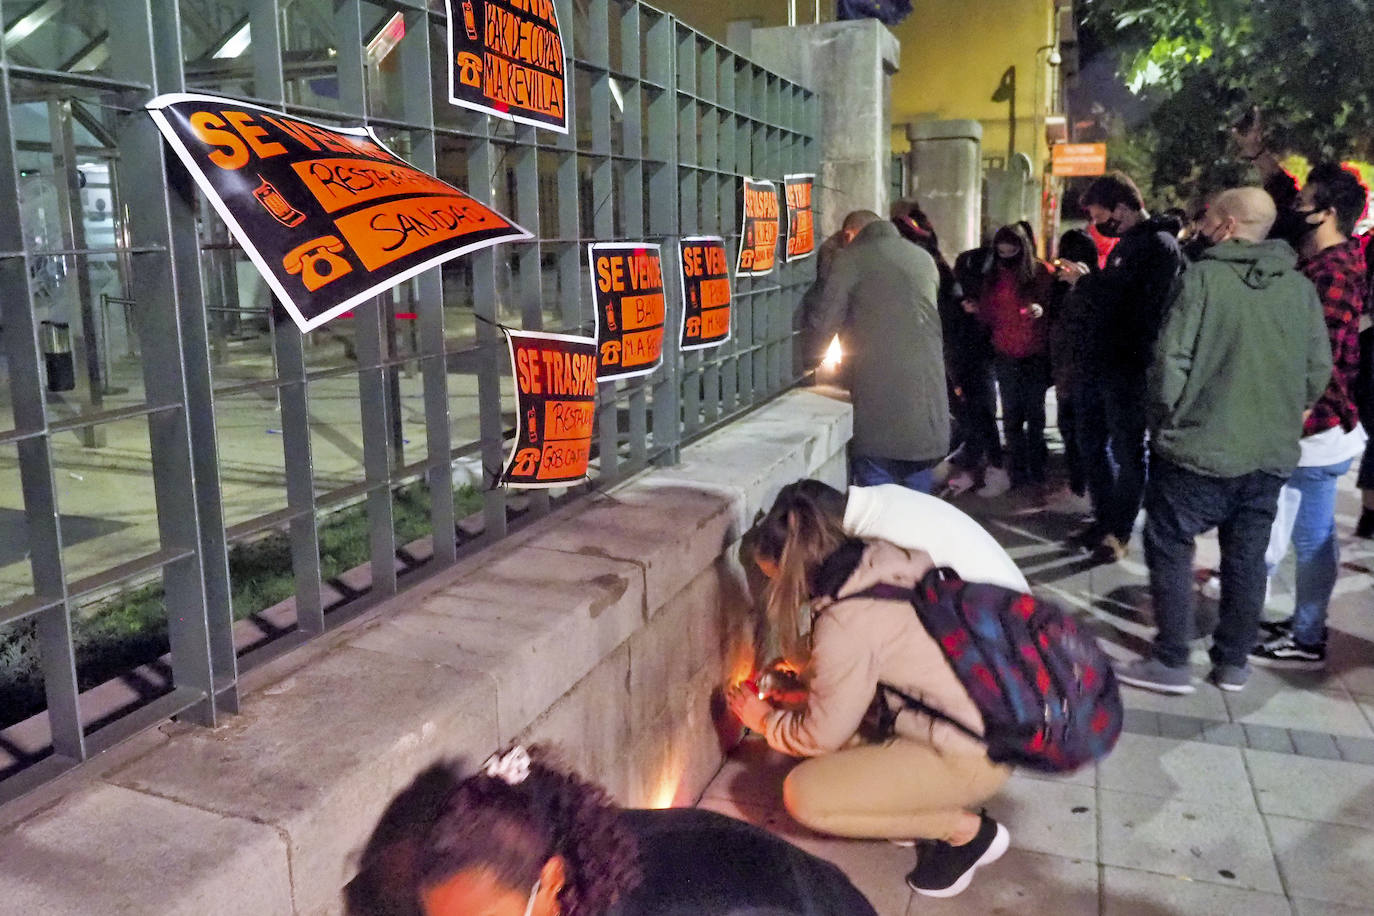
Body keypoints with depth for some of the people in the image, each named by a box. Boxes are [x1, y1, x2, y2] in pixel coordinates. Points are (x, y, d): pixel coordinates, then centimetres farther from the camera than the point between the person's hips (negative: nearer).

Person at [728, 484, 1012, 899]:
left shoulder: (847, 621, -23)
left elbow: (820, 736, -10)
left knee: (804, 794, -7)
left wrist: (764, 719, 8)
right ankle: (943, 804, 14)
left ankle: (966, 831, 2)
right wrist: (807, 675, 20)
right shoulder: (887, 568, -1)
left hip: (973, 757, -9)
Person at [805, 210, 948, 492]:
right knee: (919, 493, 15)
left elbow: (824, 320, -3)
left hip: (881, 389, -6)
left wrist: (814, 355, 16)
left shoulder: (850, 258, 0)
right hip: (928, 386, 6)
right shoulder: (924, 258, 19)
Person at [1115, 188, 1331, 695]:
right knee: (1246, 558, 13)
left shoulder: (1203, 277, -12)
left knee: (1169, 547, 7)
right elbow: (1319, 370, 7)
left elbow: (1170, 360, -15)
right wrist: (1281, 419, 20)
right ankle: (1233, 662, 24)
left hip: (1199, 448, -5)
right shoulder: (1302, 288, 3)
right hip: (1271, 454, 5)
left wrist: (1166, 423, -1)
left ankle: (1172, 662, 9)